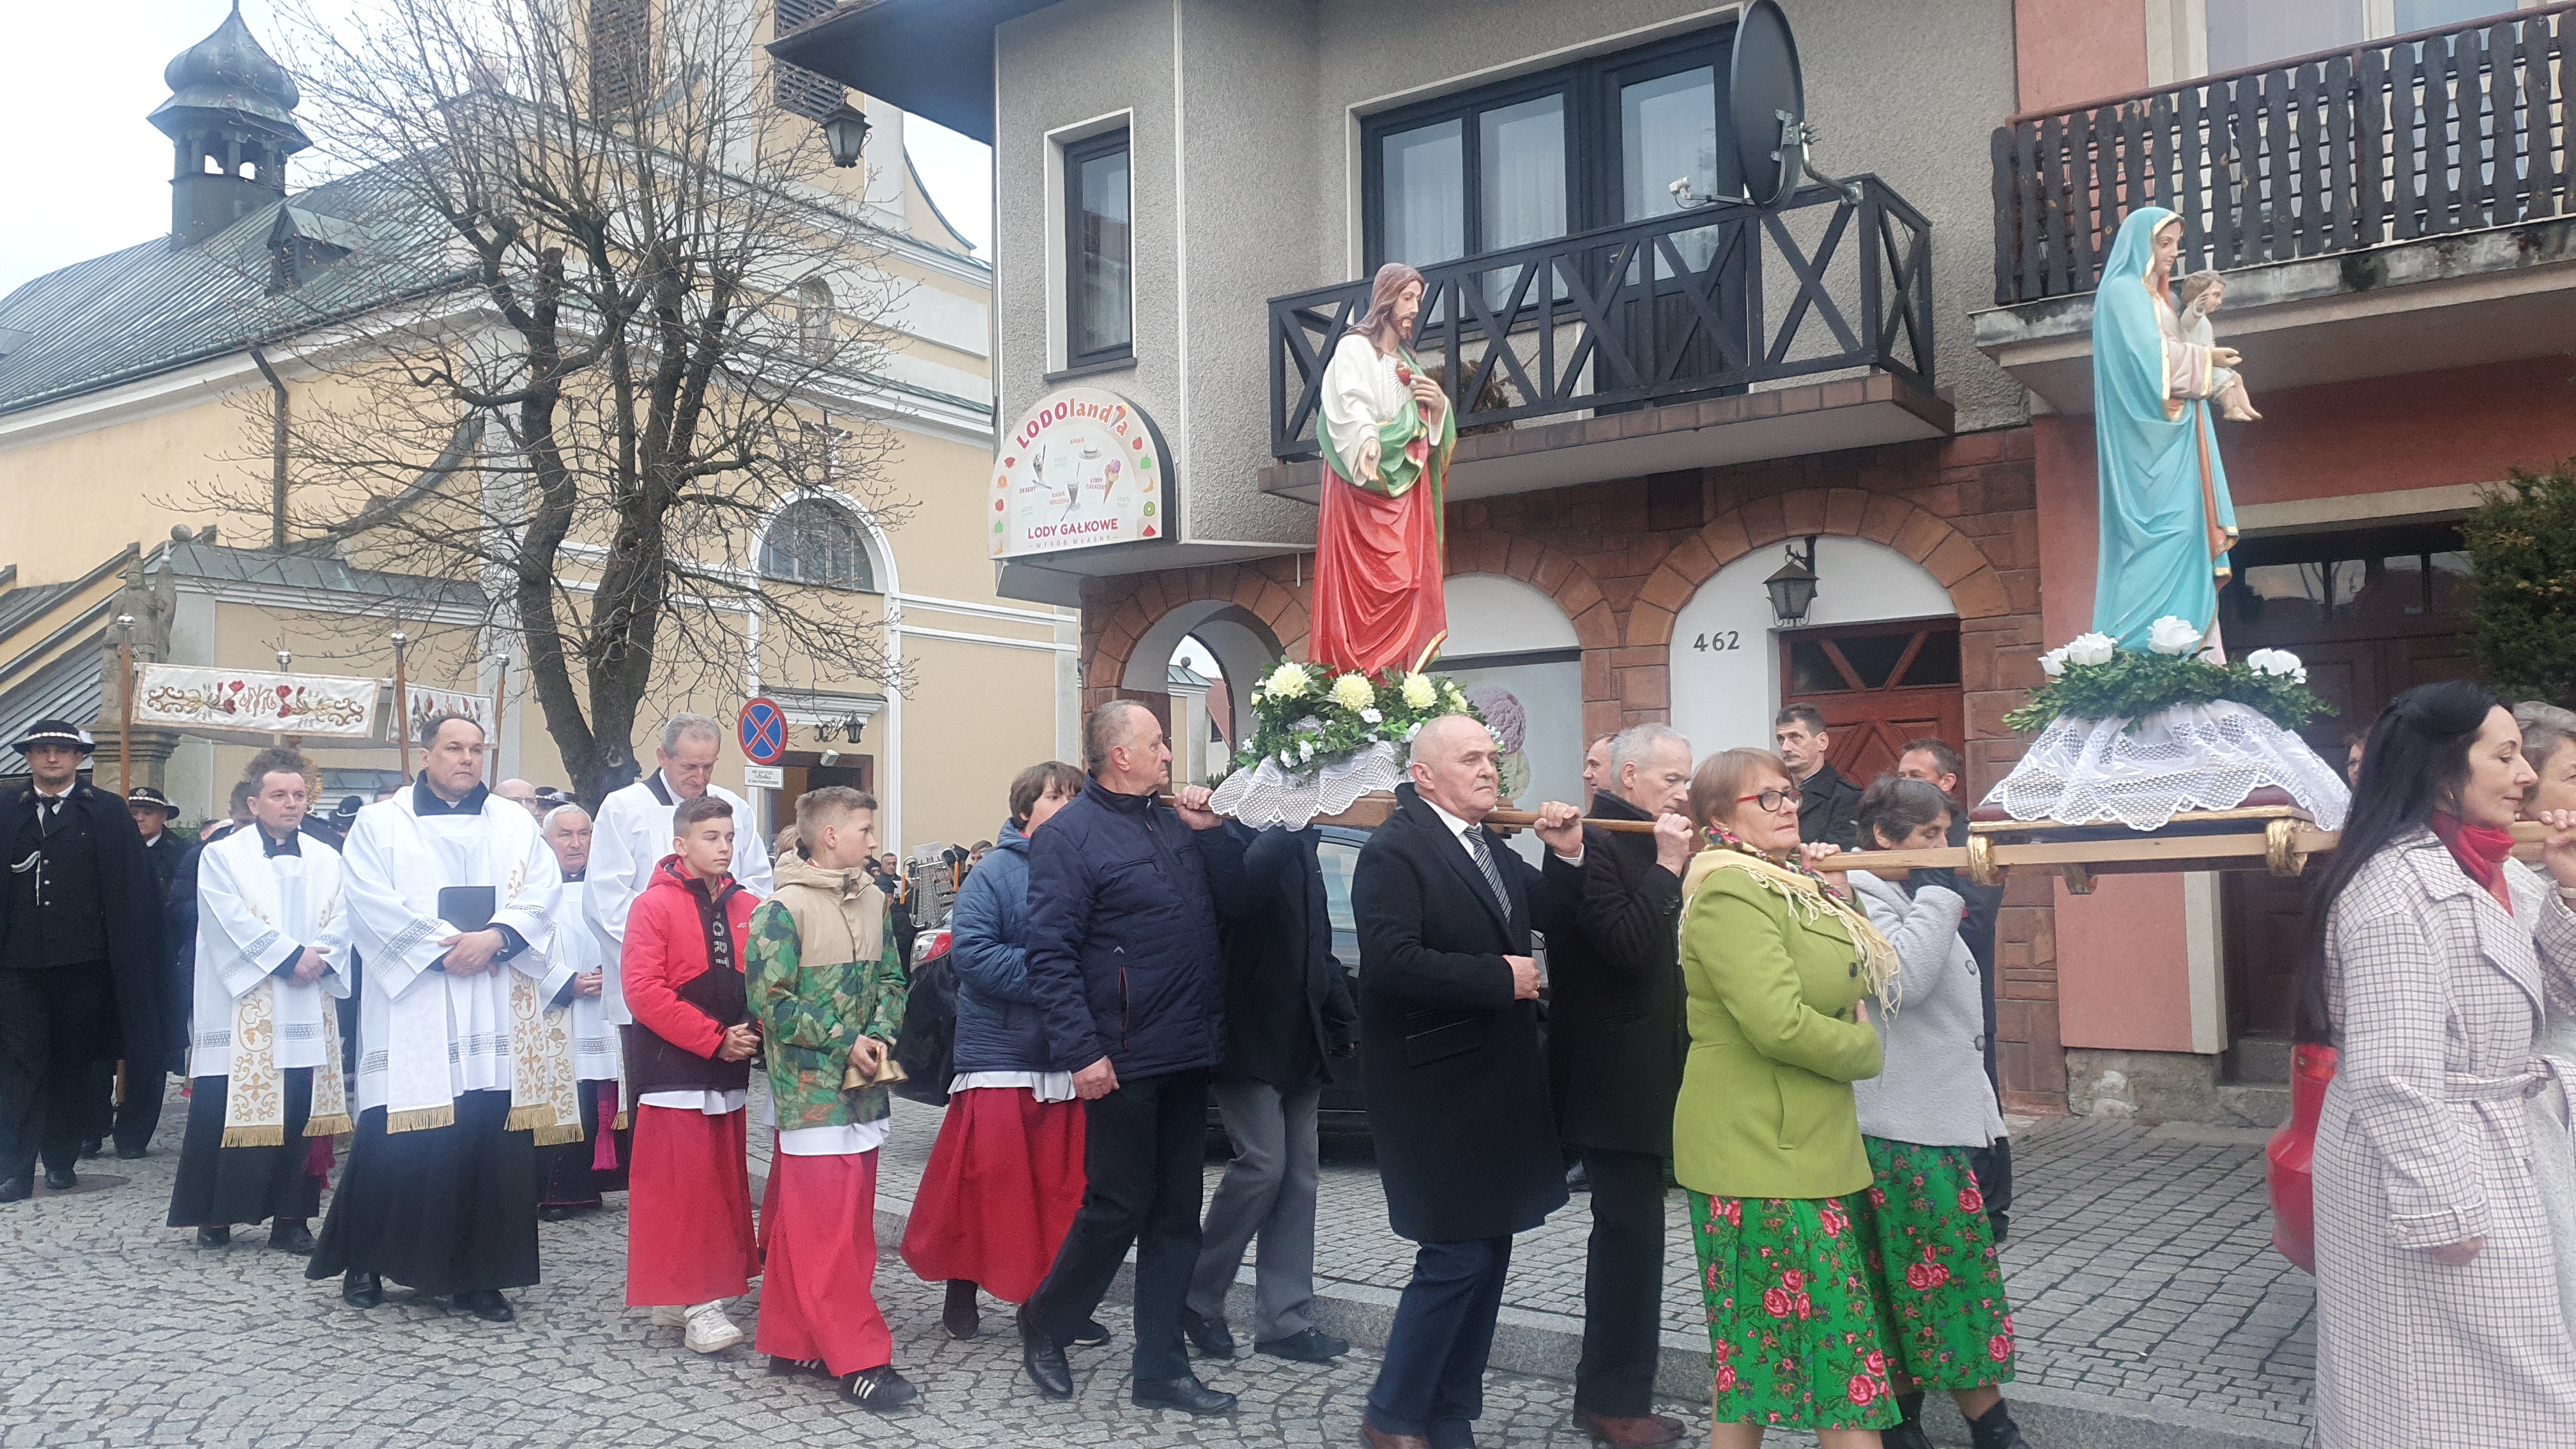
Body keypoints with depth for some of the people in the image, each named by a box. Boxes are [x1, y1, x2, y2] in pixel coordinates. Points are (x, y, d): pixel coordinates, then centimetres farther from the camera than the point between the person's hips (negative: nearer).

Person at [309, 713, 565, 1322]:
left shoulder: (515, 825, 14)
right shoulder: (380, 823, 8)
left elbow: (542, 892, 3)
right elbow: (370, 900, -5)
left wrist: (495, 937, -14)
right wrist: (442, 946, -13)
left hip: (495, 1013, 2)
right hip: (410, 1004, -2)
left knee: (491, 1139, -1)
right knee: (398, 1140, -2)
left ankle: (479, 1276, 7)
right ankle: (362, 1261, 17)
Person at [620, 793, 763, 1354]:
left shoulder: (746, 908, 7)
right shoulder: (655, 906, -8)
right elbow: (644, 990, -15)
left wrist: (752, 1031, -9)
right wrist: (714, 1039, -17)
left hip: (729, 1071, 6)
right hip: (674, 1070, -6)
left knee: (723, 1184, 11)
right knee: (682, 1187, -5)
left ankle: (698, 1291, 23)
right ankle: (696, 1304, -1)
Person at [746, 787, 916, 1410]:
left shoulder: (872, 901, 10)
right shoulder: (783, 909, -11)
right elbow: (771, 1003, -14)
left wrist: (879, 1036, -5)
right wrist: (845, 1042, -14)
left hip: (864, 1090, 8)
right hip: (812, 1093, -7)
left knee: (850, 1222, 12)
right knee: (825, 1230, -4)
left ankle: (794, 1341, 23)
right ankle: (858, 1359, 1)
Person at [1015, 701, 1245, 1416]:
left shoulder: (1172, 822, 12)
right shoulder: (1070, 834, -10)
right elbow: (1050, 953, -14)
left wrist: (1208, 830, 2)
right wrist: (1081, 1052, -20)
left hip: (1187, 1058, 7)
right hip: (1126, 1062, -7)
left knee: (1176, 1215, 11)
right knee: (1117, 1208, 3)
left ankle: (1161, 1369, 20)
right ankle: (1045, 1327, 26)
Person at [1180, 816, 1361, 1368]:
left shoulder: (1299, 842, 15)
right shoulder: (1236, 835, -9)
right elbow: (1237, 898, -31)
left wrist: (1342, 1018, 15)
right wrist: (1284, 832, -32)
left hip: (1300, 1040, 8)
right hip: (1249, 1035, -8)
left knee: (1300, 1173, 7)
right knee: (1263, 1165, -10)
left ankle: (1285, 1321, 13)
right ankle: (1200, 1298, 9)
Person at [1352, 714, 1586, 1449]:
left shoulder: (1490, 848, 12)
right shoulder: (1395, 850, -14)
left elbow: (1550, 915, 17)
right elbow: (1390, 961, -26)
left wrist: (1567, 856, -1)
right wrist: (1500, 978, -19)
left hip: (1498, 1084, 9)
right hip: (1438, 1086, -8)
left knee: (1487, 1251, 13)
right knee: (1457, 1256, -5)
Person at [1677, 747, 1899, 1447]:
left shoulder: (1790, 884, 15)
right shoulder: (1731, 894, -16)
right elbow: (1779, 1024, -24)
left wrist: (1833, 892, 6)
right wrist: (1865, 1049, -8)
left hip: (1803, 1148, 10)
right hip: (1763, 1155, -10)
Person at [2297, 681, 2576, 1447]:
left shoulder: (2480, 871, 6)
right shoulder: (2402, 888, -22)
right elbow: (2392, 1075, -24)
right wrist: (2445, 1210, -21)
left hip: (2479, 1153, 9)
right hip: (2429, 1171, -9)